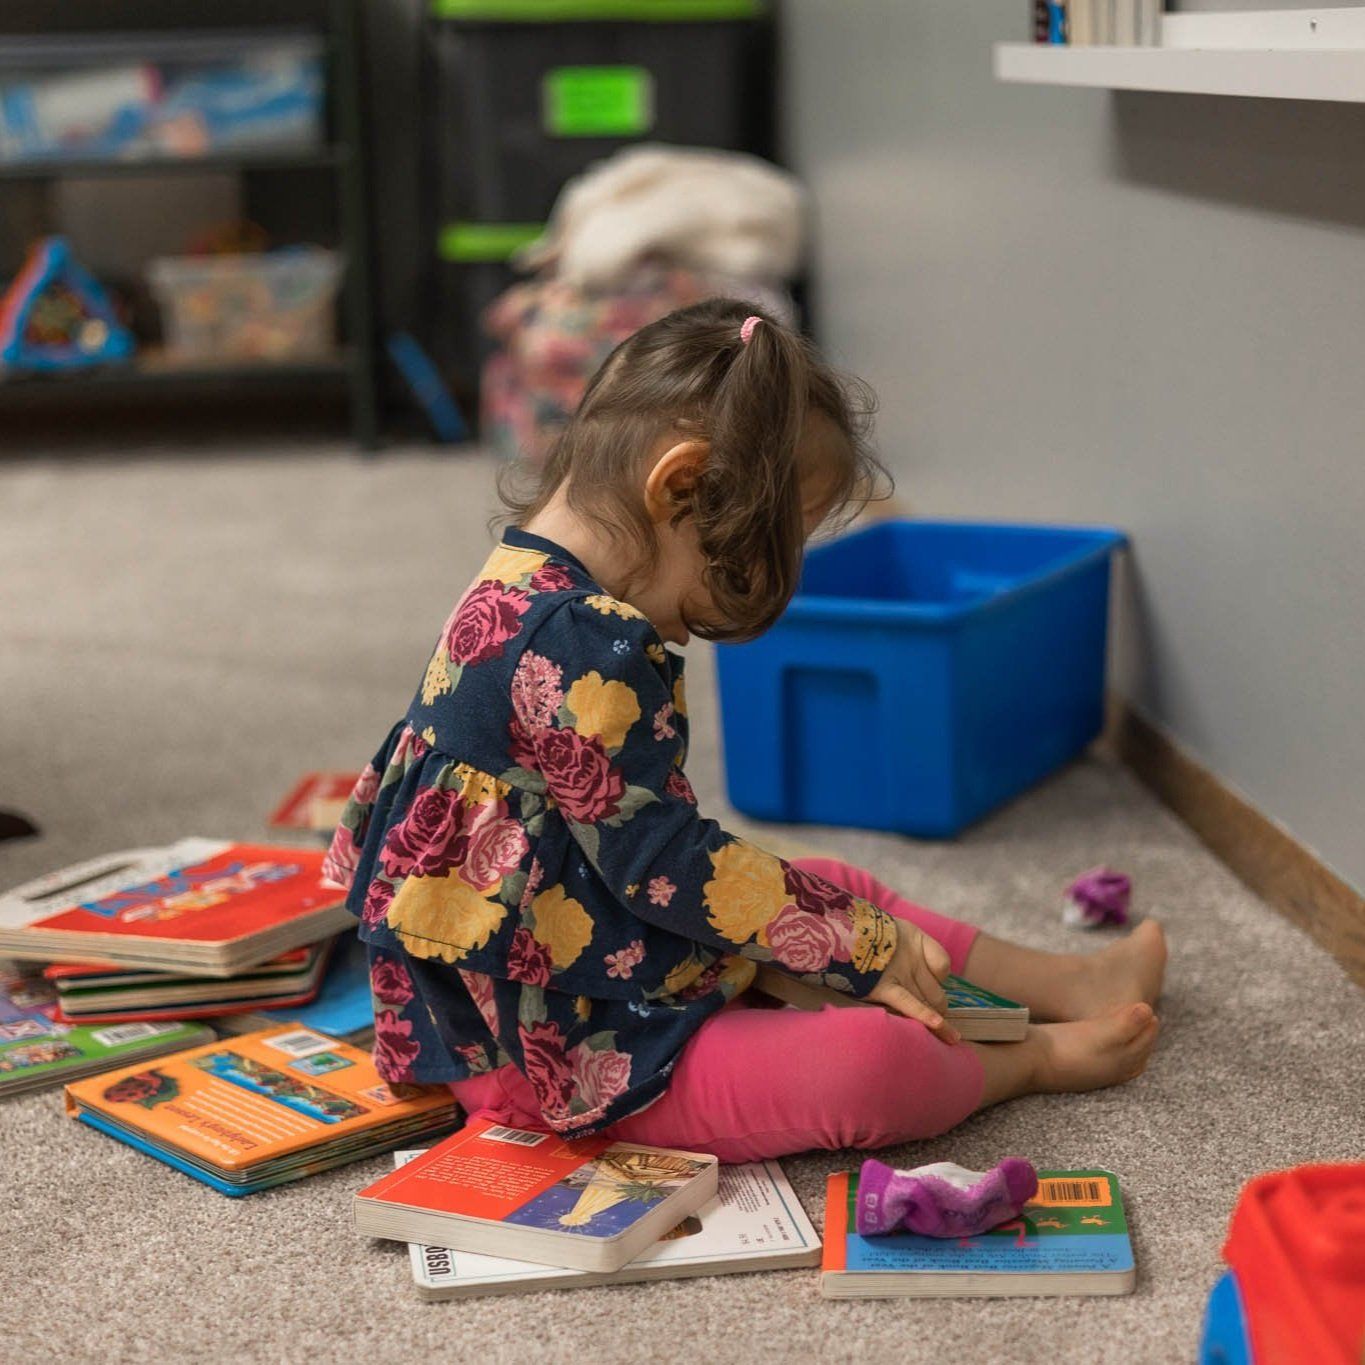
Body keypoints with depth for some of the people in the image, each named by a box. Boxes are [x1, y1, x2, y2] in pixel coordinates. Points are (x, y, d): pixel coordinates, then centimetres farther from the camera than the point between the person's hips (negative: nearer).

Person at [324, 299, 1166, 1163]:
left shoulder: (521, 599, 7)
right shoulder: (580, 646, -27)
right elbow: (661, 861, -25)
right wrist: (870, 946, -15)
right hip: (577, 1058, -11)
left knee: (839, 888, 18)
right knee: (865, 1059, -22)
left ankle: (1063, 981, 28)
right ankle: (1036, 1058, 4)